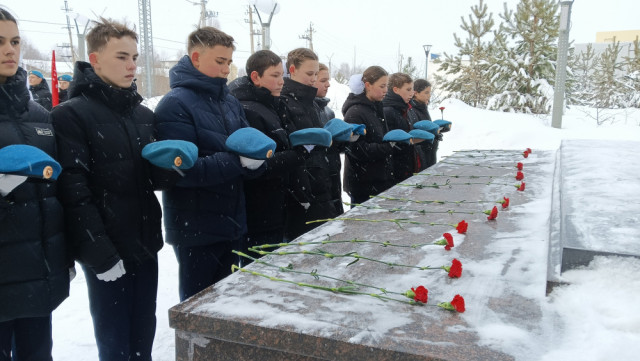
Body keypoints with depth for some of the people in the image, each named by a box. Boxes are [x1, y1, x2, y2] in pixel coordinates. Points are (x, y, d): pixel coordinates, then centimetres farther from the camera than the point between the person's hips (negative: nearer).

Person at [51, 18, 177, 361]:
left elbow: (154, 179, 10)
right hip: (106, 252, -5)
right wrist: (99, 252, -18)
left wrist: (171, 166, -12)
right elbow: (73, 191, -14)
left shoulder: (144, 114, 10)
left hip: (145, 245, 6)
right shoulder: (71, 115, -8)